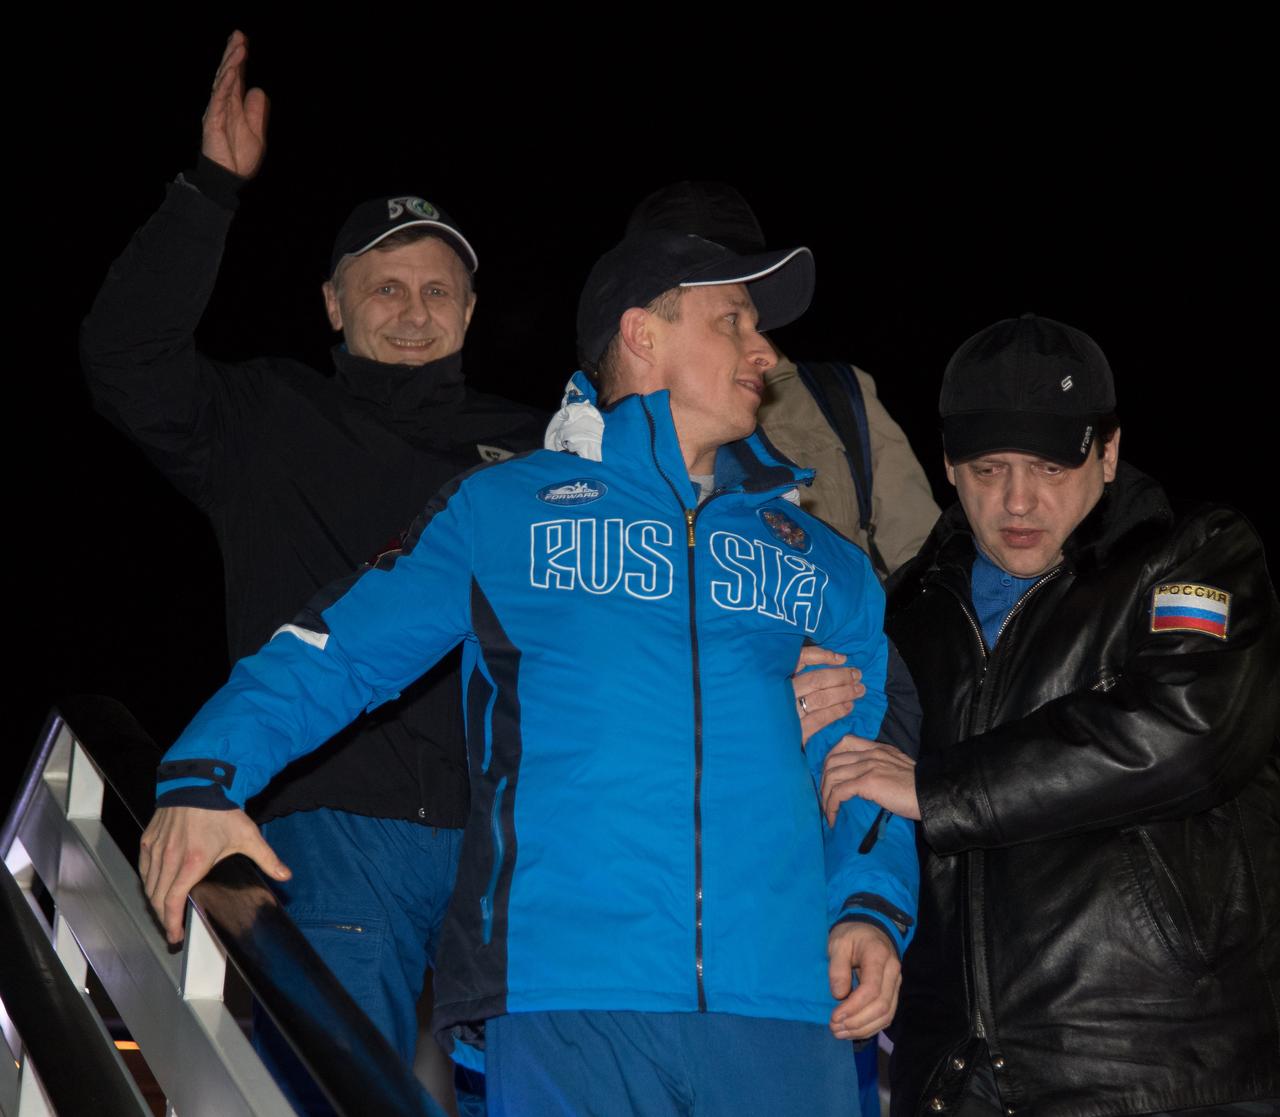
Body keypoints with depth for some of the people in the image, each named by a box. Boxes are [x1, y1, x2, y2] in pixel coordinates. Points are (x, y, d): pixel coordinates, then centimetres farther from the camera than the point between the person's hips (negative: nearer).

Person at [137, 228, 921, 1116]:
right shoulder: (503, 511, 12)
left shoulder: (822, 562, 22)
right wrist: (205, 778, -7)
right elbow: (334, 653, 8)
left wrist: (874, 910, 1)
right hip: (564, 998, -3)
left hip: (785, 1005, 3)